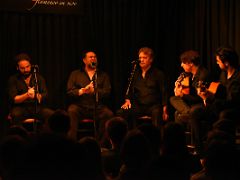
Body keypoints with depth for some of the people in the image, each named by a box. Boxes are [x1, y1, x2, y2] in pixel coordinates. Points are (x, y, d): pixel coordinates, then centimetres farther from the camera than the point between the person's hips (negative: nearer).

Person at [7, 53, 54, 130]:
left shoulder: (38, 77, 13)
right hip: (21, 108, -2)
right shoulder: (13, 79, 7)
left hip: (37, 107, 2)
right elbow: (13, 99, -5)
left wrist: (37, 96, -22)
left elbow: (45, 95, 1)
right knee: (15, 114, -37)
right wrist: (26, 95, -23)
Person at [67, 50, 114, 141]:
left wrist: (93, 91, -12)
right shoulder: (75, 74, 18)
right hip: (80, 106, -1)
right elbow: (69, 92, 5)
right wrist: (82, 91, -13)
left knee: (109, 114, -29)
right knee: (71, 111, -33)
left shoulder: (103, 75, 20)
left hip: (97, 107, 1)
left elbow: (107, 92, 5)